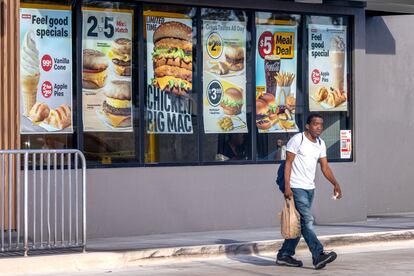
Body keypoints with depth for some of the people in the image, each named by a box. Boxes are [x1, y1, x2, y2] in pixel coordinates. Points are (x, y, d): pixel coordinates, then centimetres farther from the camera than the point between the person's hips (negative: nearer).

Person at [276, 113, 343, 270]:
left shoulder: (320, 144, 12)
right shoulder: (297, 140, -9)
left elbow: (325, 167, 10)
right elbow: (288, 163, -10)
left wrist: (335, 184, -4)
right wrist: (287, 187, -18)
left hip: (310, 188, 8)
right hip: (297, 188, -8)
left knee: (300, 223, 10)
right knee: (307, 221, -15)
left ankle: (284, 255, 17)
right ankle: (318, 255, -22)